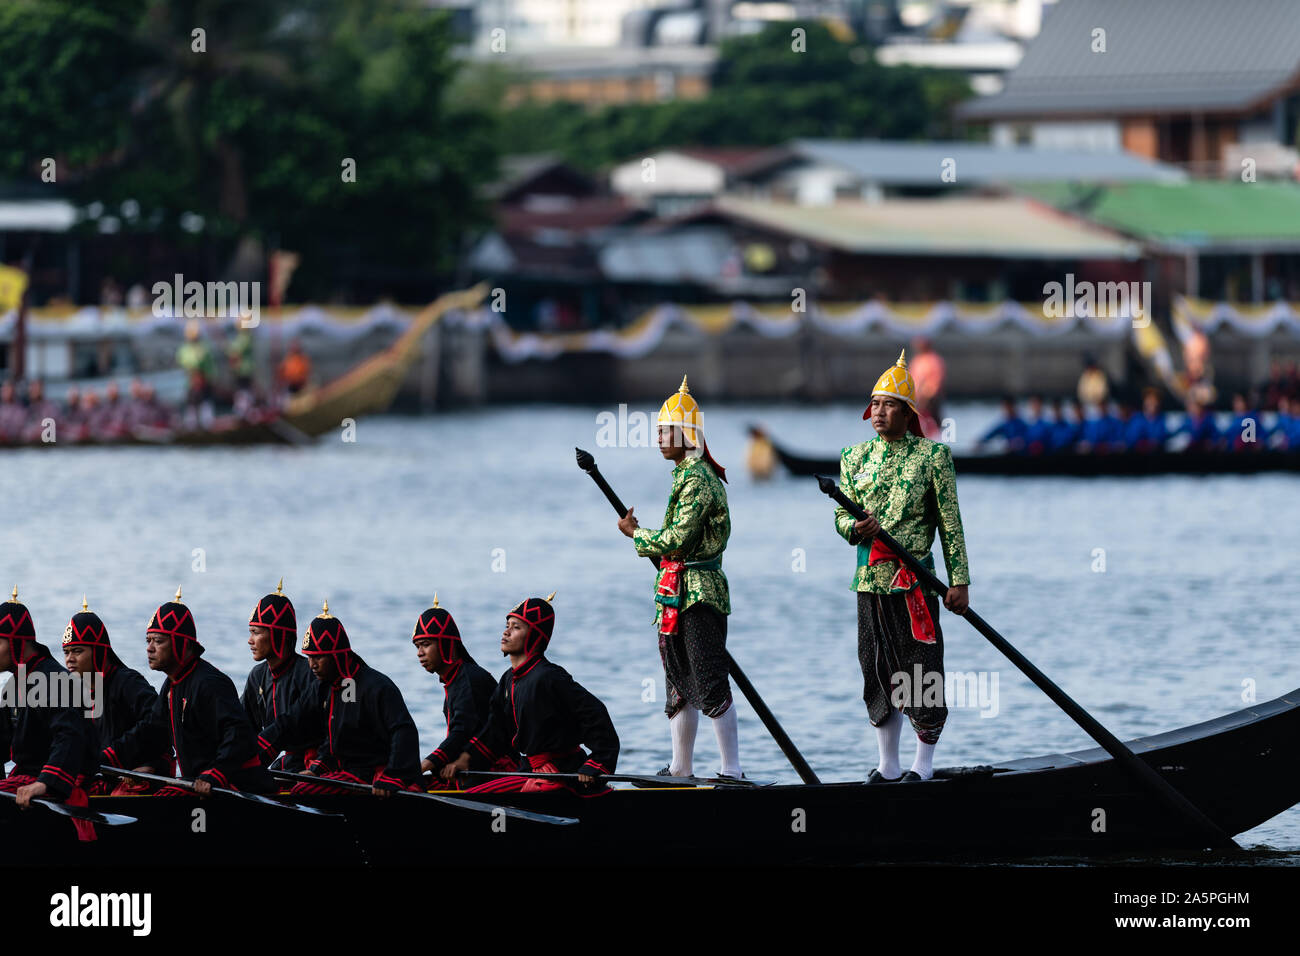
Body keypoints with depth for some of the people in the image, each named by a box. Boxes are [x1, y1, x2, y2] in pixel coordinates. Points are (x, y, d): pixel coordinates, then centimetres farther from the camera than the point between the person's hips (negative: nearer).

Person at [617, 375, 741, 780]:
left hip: (698, 593, -11)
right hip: (679, 594, 11)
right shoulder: (688, 475, 17)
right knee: (679, 682, 15)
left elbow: (677, 539, -20)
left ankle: (732, 771, -8)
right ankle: (681, 769, 21)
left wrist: (635, 534, -7)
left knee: (710, 684, -9)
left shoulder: (697, 480, -15)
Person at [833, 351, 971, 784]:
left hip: (916, 580, -4)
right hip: (870, 581, 4)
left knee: (921, 670, -5)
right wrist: (855, 527, -13)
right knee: (877, 672, 7)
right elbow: (841, 516, 12)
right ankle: (888, 766, 16)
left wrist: (959, 581, -6)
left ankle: (924, 763, 7)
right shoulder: (855, 457, 10)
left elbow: (950, 522, -2)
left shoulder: (932, 456, -2)